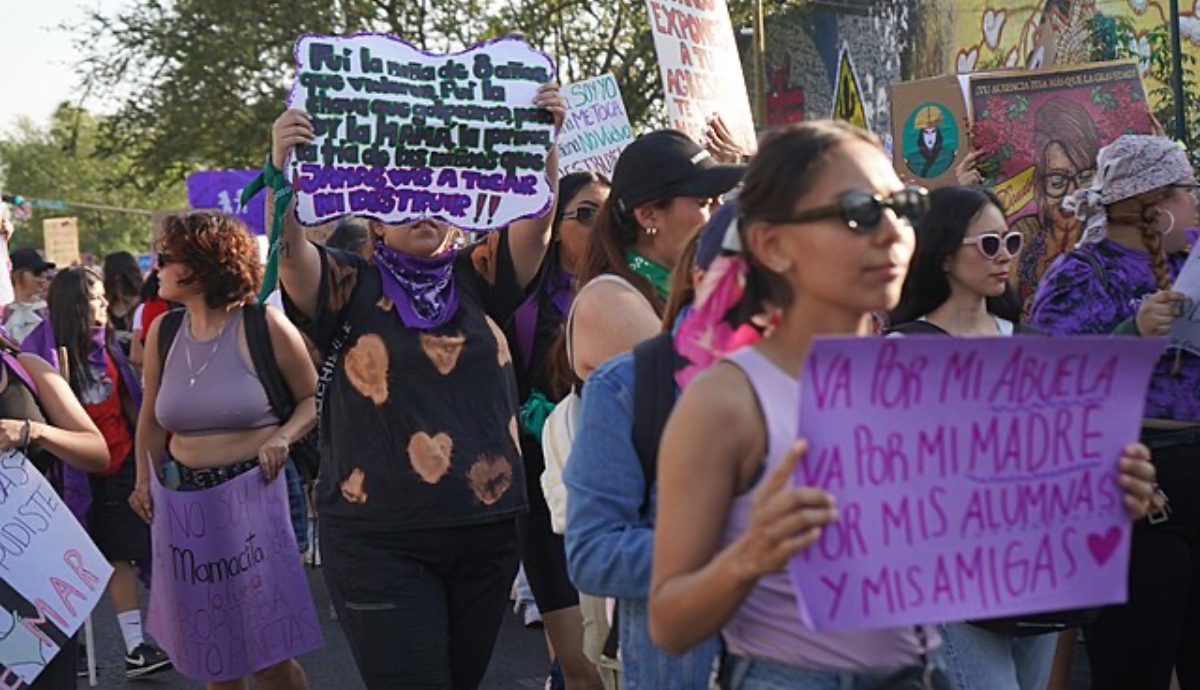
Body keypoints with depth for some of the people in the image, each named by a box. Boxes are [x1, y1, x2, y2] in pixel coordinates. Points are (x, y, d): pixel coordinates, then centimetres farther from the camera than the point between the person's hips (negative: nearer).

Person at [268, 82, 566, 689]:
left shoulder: (475, 280, 8)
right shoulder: (351, 289, -1)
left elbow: (534, 222, -4)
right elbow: (290, 251, -18)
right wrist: (282, 171, -34)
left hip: (486, 531, 4)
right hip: (380, 541, -3)